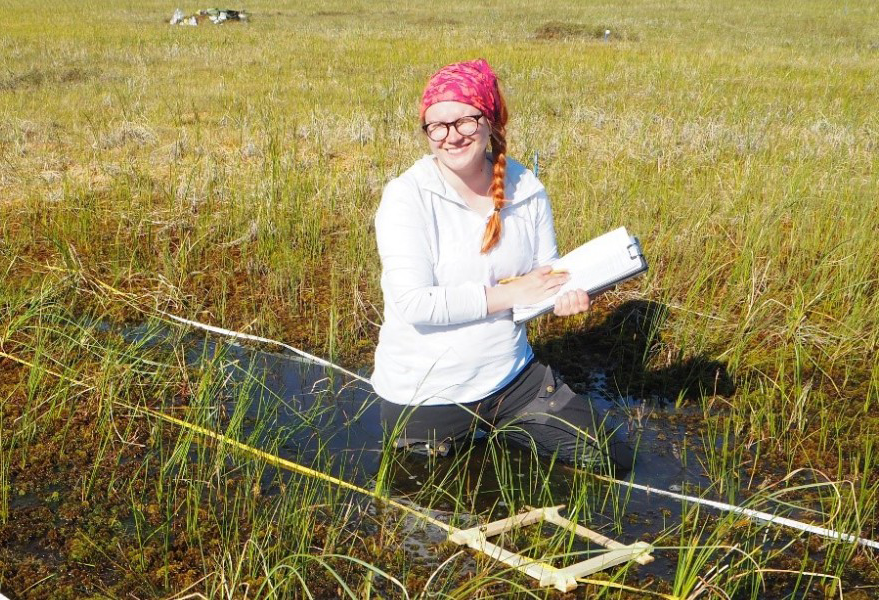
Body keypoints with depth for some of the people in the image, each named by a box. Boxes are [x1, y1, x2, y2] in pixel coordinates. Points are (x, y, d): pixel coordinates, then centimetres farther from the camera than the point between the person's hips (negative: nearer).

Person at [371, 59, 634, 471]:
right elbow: (413, 303, -26)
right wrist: (510, 294, -24)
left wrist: (566, 293, -18)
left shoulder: (526, 189, -5)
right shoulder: (407, 197, -18)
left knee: (610, 459, 11)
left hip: (512, 377, 4)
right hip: (424, 393, -4)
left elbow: (545, 271, 6)